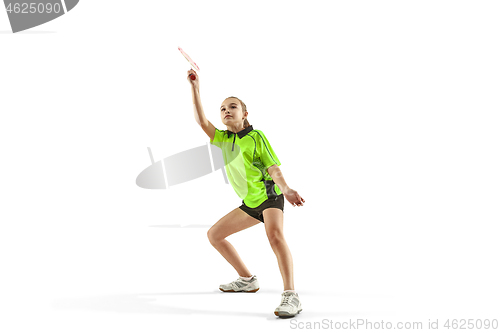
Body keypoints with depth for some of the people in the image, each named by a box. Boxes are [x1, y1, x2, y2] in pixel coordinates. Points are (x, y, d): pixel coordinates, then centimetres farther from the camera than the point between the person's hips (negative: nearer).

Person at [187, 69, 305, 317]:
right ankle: (247, 279, 17)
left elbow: (273, 167, -12)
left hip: (269, 195, -7)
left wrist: (285, 189, -31)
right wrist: (195, 89, -8)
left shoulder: (256, 136, -6)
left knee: (274, 232, -34)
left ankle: (290, 295, -41)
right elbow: (201, 121, -3)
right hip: (249, 203, 8)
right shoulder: (223, 138, 9)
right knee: (214, 234, 9)